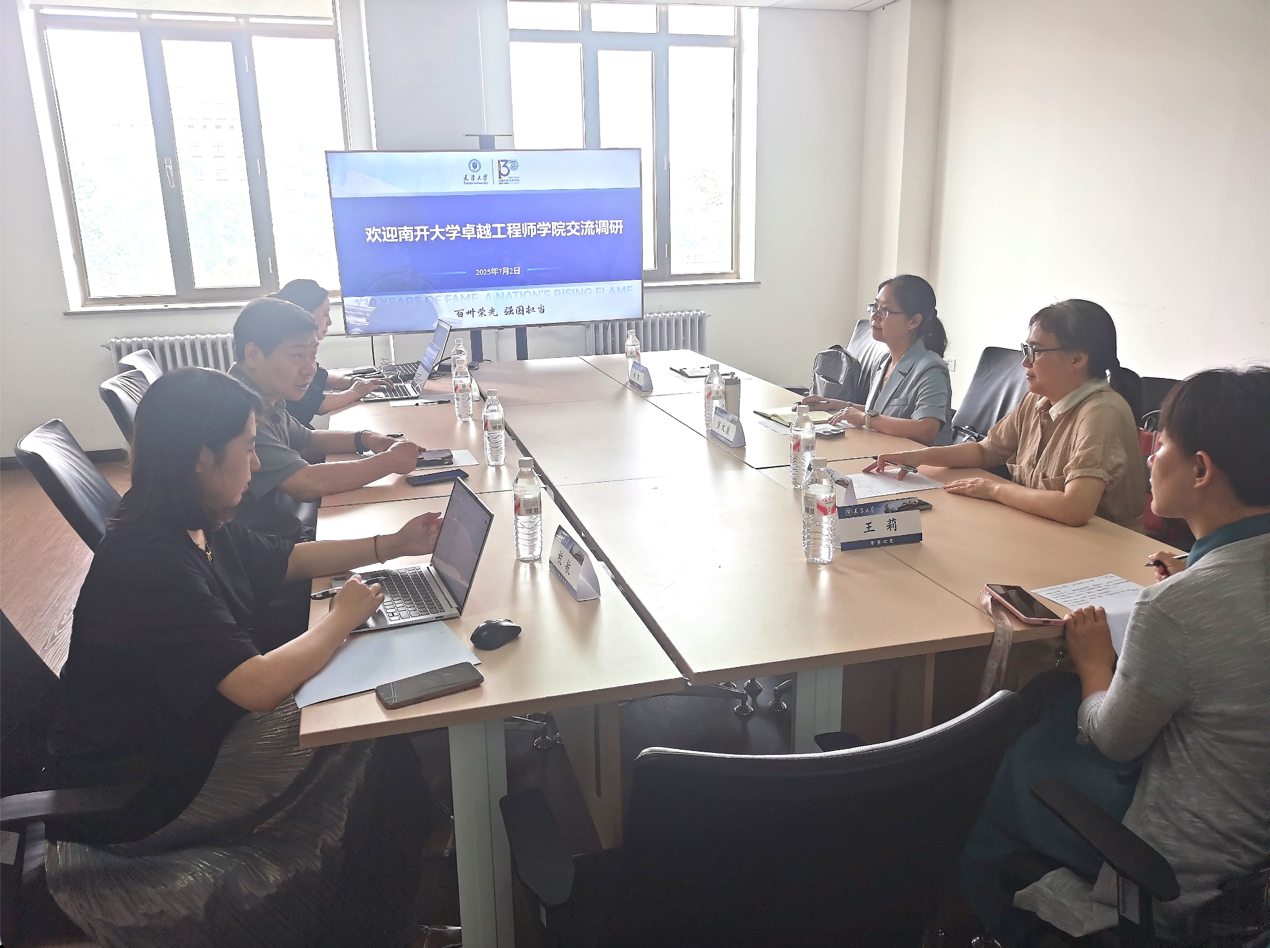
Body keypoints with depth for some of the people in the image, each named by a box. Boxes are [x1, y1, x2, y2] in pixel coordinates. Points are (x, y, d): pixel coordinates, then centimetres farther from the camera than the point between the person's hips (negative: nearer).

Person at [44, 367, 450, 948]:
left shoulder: (201, 530, -1)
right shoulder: (152, 562, -32)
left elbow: (286, 560, 16)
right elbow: (258, 687, -37)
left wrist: (391, 545, 9)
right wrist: (340, 619, -20)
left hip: (185, 731, 9)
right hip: (139, 794, -9)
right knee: (366, 750, -10)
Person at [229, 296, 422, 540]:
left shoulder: (267, 400, 3)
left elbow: (305, 442, 21)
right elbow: (308, 484, -29)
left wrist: (364, 439, 2)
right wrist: (390, 461, -18)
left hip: (288, 532, 8)